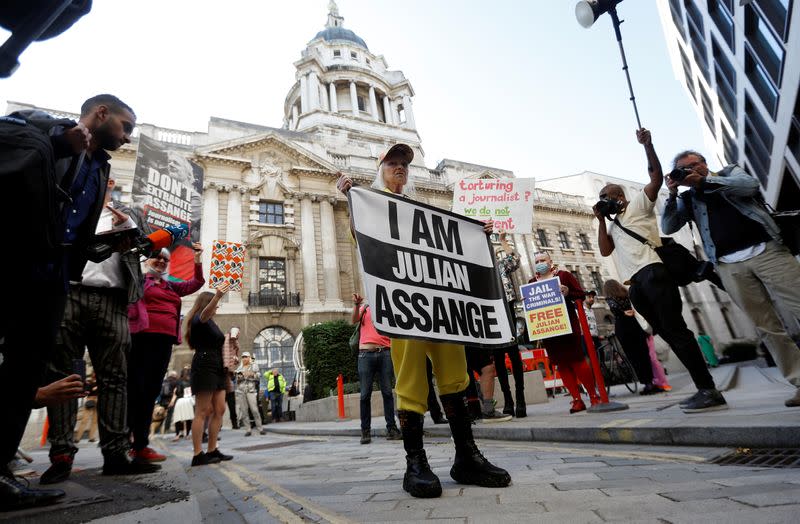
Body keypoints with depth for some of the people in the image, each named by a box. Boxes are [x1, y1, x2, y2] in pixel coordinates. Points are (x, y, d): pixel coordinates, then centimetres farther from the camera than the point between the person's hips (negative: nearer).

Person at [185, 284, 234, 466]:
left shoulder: (211, 323, 24)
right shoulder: (199, 318, -4)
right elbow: (205, 313, -30)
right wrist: (217, 296, -47)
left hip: (217, 368, 9)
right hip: (204, 366, -9)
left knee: (219, 409, 5)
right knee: (203, 411, -8)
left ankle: (212, 450, 10)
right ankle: (198, 455, -5)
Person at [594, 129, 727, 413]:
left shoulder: (639, 202, 14)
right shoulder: (613, 226, 29)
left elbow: (657, 177, -1)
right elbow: (605, 251, 14)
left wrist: (647, 145, -9)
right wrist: (601, 220, 13)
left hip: (652, 271, -7)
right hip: (635, 283, 7)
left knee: (675, 328, -12)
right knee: (667, 332, 4)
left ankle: (709, 390, -10)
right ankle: (704, 389, 8)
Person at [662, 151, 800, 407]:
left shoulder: (730, 173, 15)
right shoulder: (688, 198, 16)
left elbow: (750, 185, -7)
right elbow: (668, 227, 3)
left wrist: (703, 180, -13)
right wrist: (672, 194, -7)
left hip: (766, 251, 0)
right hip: (730, 266, 1)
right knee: (766, 326, -2)